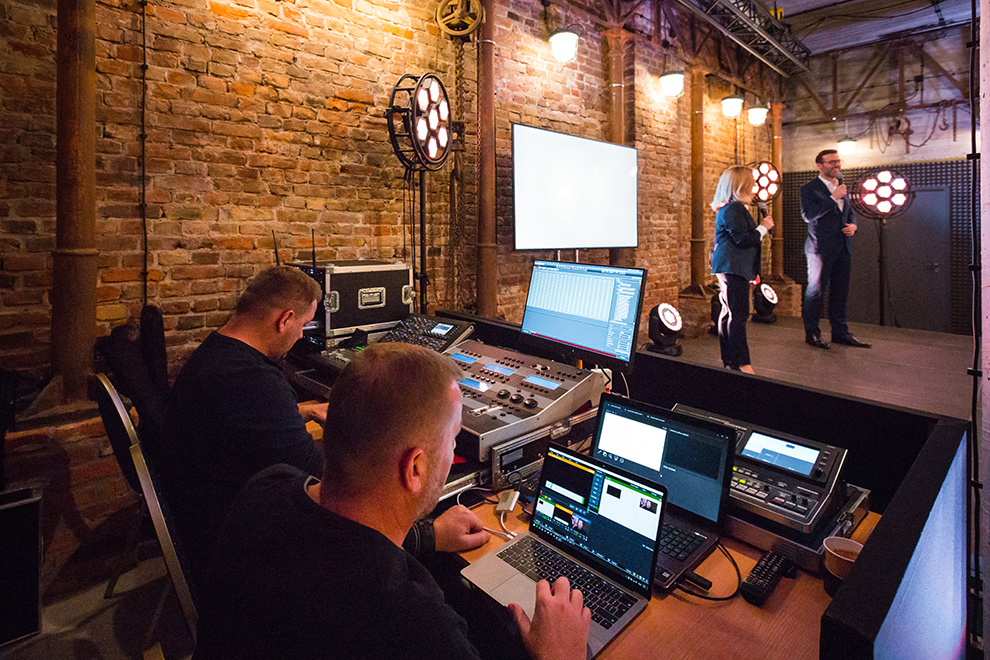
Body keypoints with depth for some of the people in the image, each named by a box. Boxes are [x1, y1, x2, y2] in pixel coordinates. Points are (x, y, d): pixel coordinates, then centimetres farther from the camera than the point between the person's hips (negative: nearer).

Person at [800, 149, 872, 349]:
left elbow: (850, 213, 26)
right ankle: (812, 333, 8)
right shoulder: (809, 189, -4)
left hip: (843, 248, 7)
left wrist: (853, 225, 5)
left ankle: (840, 333, 19)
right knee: (815, 291, -1)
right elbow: (808, 215, -17)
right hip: (821, 248, -7)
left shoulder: (842, 188, 17)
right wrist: (833, 198, -18)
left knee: (840, 292, 10)